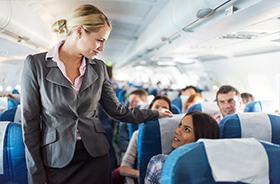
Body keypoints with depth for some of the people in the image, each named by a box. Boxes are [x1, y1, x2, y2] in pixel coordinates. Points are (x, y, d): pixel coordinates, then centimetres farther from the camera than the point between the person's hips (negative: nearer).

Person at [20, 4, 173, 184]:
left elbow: (117, 110, 8)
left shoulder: (99, 68, 2)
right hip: (55, 161, -2)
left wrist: (156, 113, 12)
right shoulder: (35, 64, -8)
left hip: (96, 158, 3)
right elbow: (30, 122, -6)